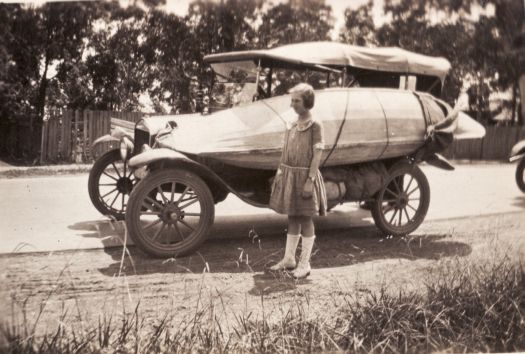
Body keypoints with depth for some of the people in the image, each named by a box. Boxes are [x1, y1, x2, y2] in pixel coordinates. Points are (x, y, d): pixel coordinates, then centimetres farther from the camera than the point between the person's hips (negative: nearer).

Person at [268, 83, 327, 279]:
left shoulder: (315, 126, -9)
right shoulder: (292, 125, 9)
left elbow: (317, 155, -13)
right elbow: (285, 151, 13)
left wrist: (310, 180, -19)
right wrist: (280, 172, 8)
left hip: (304, 176, -6)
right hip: (289, 175, 6)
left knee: (305, 218, 2)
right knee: (292, 218, 13)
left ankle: (304, 264, 11)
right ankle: (289, 259, 24)